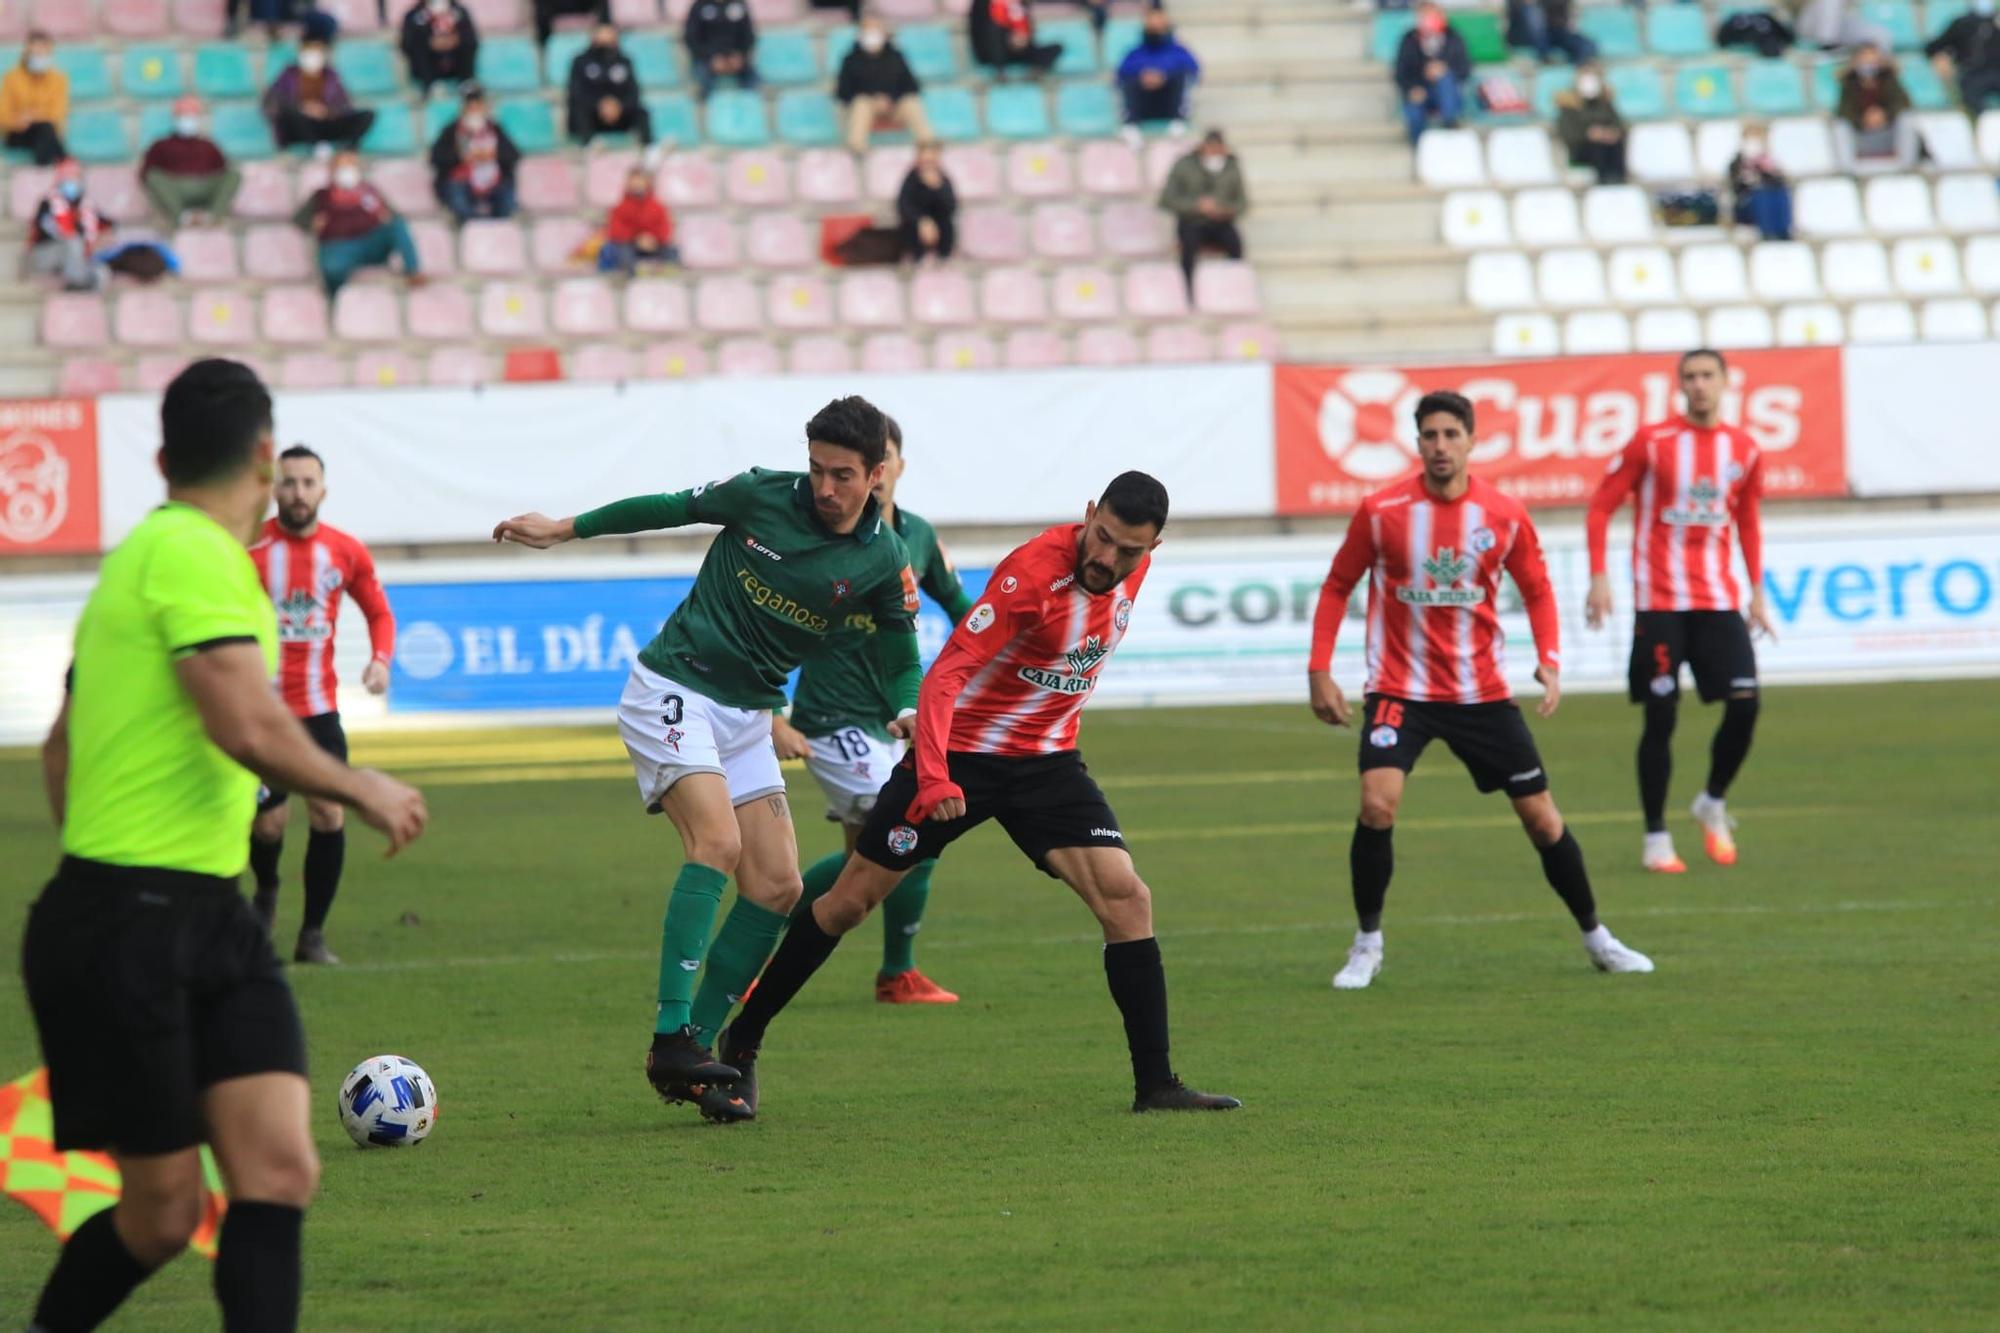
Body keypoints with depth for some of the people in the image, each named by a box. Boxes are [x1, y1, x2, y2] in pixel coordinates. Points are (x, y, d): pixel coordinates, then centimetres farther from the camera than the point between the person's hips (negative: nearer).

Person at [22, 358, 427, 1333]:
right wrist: (361, 791, -8)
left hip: (209, 920, 9)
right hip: (128, 923, -9)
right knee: (163, 1210, 0)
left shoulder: (141, 555, 17)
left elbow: (61, 749, 27)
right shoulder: (193, 556, -13)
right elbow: (248, 726, -23)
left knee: (279, 1170, -7)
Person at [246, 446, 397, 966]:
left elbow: (379, 613, 13)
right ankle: (266, 892, 30)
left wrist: (381, 659, -6)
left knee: (329, 815, -9)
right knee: (269, 824, -5)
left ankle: (313, 935, 5)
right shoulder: (250, 549, -8)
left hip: (319, 707, 2)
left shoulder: (347, 552, 1)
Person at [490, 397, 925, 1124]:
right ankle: (672, 1038, -29)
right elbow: (672, 508, 4)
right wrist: (564, 528, 11)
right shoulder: (764, 496, -10)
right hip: (673, 692, -5)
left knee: (777, 886, -4)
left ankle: (695, 1056, 3)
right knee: (717, 840, -25)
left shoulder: (884, 561, -3)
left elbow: (902, 659, 8)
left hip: (747, 715, 5)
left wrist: (909, 711, -14)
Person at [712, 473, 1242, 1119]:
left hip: (1047, 761, 5)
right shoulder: (1034, 571, -26)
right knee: (849, 900, 2)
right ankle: (740, 1043, 18)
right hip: (959, 755, -5)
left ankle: (1155, 1084, -8)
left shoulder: (1135, 566, -5)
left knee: (1125, 897, -13)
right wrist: (933, 776, -42)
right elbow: (946, 672, -30)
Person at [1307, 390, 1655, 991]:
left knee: (1543, 818, 5)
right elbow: (1337, 587, 3)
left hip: (1481, 691, 2)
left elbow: (1537, 590, 9)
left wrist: (1550, 662, -6)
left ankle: (1595, 937, 24)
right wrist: (1319, 672, -3)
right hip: (1400, 688, -2)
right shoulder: (1381, 511, -8)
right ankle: (1366, 946, -4)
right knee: (1377, 805, -22)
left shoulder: (1504, 514, -4)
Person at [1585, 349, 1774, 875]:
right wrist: (1599, 578, -10)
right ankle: (1656, 838, 6)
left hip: (1719, 600, 3)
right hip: (1660, 601, -3)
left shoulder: (1743, 450, 7)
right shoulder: (1652, 442, -4)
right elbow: (1601, 507, -1)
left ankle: (1713, 804, 17)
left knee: (1744, 704, -8)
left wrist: (1756, 591, 16)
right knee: (1660, 716, -4)